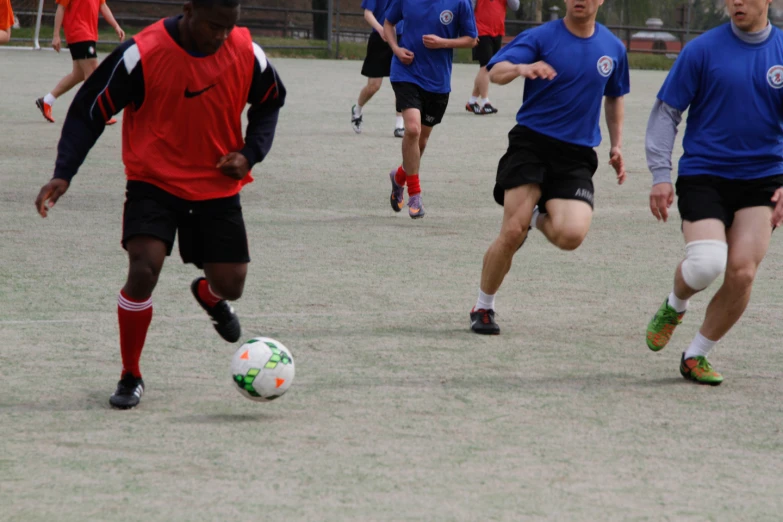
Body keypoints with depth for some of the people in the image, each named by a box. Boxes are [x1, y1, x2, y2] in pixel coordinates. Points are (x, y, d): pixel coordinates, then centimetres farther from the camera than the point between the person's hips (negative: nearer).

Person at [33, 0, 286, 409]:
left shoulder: (247, 54, -11)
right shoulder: (143, 54, -21)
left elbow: (269, 103, 10)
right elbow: (89, 110, -12)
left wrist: (250, 153, -7)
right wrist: (63, 175, -21)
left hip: (219, 186, 3)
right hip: (154, 180, -3)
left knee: (230, 285, 3)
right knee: (144, 269, -22)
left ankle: (208, 294, 46)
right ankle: (130, 377, -1)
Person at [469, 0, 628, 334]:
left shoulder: (613, 49, 9)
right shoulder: (541, 37, -4)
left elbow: (614, 97, 27)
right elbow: (495, 72, -17)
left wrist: (616, 144, 19)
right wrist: (521, 69, -39)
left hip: (576, 156, 3)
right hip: (531, 143, -3)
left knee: (571, 235, -20)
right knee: (512, 232, -14)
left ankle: (540, 218, 17)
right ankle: (483, 308, 8)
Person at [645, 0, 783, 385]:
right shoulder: (702, 50, -3)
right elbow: (666, 112, 1)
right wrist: (660, 174, -8)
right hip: (703, 176, -2)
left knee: (742, 271, -11)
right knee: (706, 264, -21)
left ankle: (696, 356, 10)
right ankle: (675, 304, 17)